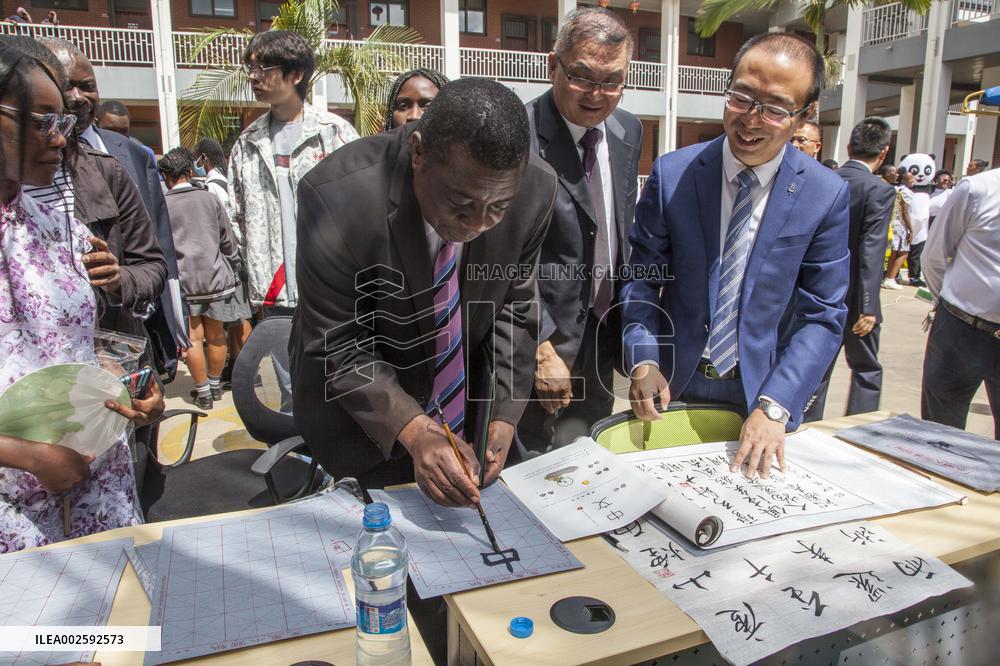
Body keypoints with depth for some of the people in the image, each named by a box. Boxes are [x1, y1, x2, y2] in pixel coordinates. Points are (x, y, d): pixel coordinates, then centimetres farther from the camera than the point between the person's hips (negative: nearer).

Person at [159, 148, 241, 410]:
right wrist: (231, 268, 19)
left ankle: (203, 392, 13)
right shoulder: (209, 198, 3)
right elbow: (228, 240, 7)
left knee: (193, 338, 5)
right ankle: (215, 385, 27)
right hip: (216, 277, 2)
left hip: (183, 280, -2)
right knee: (216, 336, 12)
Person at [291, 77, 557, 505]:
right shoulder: (335, 195, -32)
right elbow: (338, 344, -23)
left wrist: (504, 416, -15)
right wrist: (414, 431, -36)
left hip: (465, 399, 3)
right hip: (359, 408, -2)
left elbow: (514, 307, -8)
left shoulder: (537, 189, -22)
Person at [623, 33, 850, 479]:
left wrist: (774, 407, -19)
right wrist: (643, 361, -16)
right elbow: (642, 277, -3)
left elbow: (822, 316, -9)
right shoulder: (671, 174, -10)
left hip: (762, 393, 0)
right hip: (672, 388, 0)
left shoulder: (828, 196, -10)